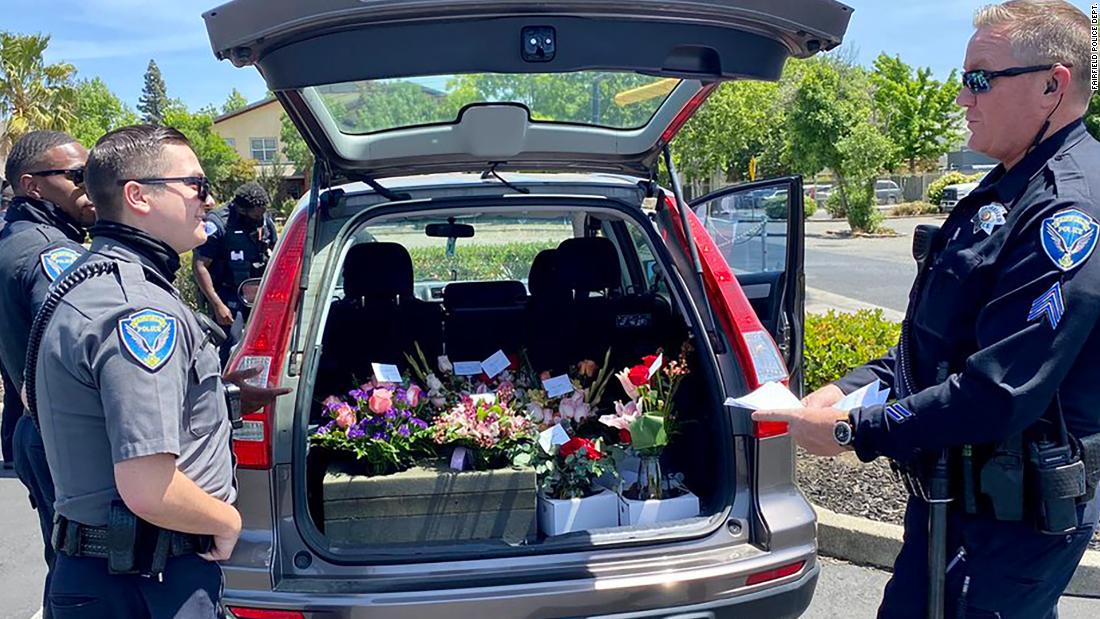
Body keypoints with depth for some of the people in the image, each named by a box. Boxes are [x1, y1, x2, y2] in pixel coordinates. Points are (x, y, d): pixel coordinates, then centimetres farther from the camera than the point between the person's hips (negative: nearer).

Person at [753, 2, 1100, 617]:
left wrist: (855, 429, -21)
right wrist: (851, 387, 2)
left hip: (1013, 520, -9)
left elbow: (998, 394, -29)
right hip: (949, 493, 9)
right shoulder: (1004, 192, 10)